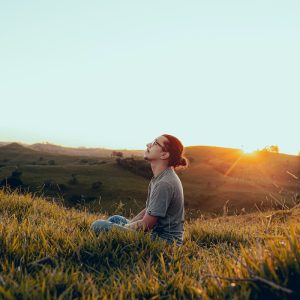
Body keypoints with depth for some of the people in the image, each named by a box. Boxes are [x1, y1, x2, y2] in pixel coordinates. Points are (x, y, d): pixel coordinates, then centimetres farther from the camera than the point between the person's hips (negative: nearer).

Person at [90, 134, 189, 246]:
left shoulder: (164, 184, -23)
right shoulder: (160, 178, 8)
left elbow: (145, 225, -20)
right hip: (155, 232, 10)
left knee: (98, 226, -11)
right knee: (115, 219, 25)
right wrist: (127, 225, 6)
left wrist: (123, 228, -5)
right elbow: (148, 210, 14)